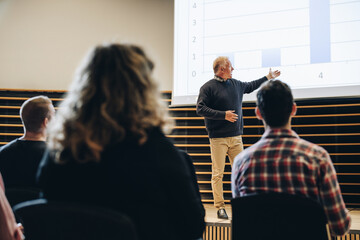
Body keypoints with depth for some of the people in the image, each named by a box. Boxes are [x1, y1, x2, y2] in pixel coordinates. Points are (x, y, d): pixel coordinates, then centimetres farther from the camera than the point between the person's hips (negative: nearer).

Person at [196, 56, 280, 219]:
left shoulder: (236, 84, 15)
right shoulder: (208, 87, -5)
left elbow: (250, 86, 35)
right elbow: (200, 109, -11)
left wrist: (268, 77, 41)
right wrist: (223, 115, -16)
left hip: (236, 137, 6)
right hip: (218, 138, -6)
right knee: (218, 173, -4)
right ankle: (220, 207, 3)